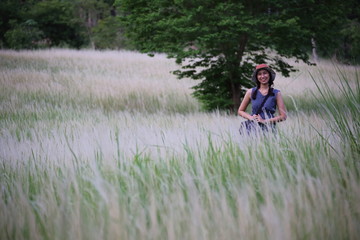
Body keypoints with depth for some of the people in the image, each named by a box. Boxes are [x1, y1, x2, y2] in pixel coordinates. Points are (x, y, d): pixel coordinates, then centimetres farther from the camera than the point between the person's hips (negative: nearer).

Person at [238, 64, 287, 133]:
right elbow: (240, 111, 17)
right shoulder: (251, 92, 9)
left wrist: (265, 121, -7)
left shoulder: (276, 93, 5)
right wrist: (251, 117, -2)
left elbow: (283, 116, 1)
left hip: (268, 129, -2)